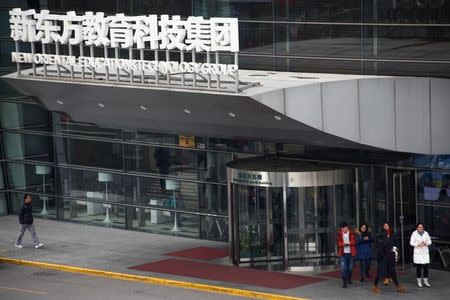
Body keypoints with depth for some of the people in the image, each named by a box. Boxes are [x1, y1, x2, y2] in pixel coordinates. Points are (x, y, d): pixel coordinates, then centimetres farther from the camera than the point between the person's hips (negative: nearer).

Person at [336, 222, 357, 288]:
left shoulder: (351, 233, -1)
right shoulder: (339, 234, 0)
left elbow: (354, 242, -8)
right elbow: (338, 242, -5)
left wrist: (349, 243, -28)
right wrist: (343, 244, -25)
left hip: (350, 253, 1)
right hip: (343, 253, -1)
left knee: (350, 268, 11)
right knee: (343, 268, -10)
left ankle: (349, 279, 33)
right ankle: (344, 282, -6)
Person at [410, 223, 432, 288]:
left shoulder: (426, 233, 7)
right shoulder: (414, 233, -2)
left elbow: (429, 241, 8)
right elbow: (411, 242, -3)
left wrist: (425, 243, -12)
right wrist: (418, 244, -17)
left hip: (425, 252, 3)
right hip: (418, 252, -3)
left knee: (426, 267, 2)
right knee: (419, 267, -2)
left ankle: (426, 282, 11)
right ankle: (419, 282, 9)